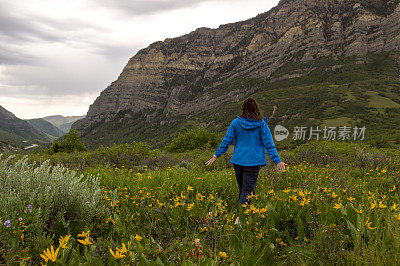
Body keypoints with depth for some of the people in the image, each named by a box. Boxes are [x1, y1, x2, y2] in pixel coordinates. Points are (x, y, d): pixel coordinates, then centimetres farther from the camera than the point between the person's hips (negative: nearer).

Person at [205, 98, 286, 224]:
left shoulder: (236, 122, -1)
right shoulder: (261, 125, -4)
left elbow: (226, 141, 1)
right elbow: (269, 144, -5)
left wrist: (216, 155, 9)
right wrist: (277, 161, -1)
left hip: (238, 160, 2)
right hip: (253, 161, -2)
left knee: (242, 188, 16)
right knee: (248, 189, -3)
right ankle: (240, 215, -17)